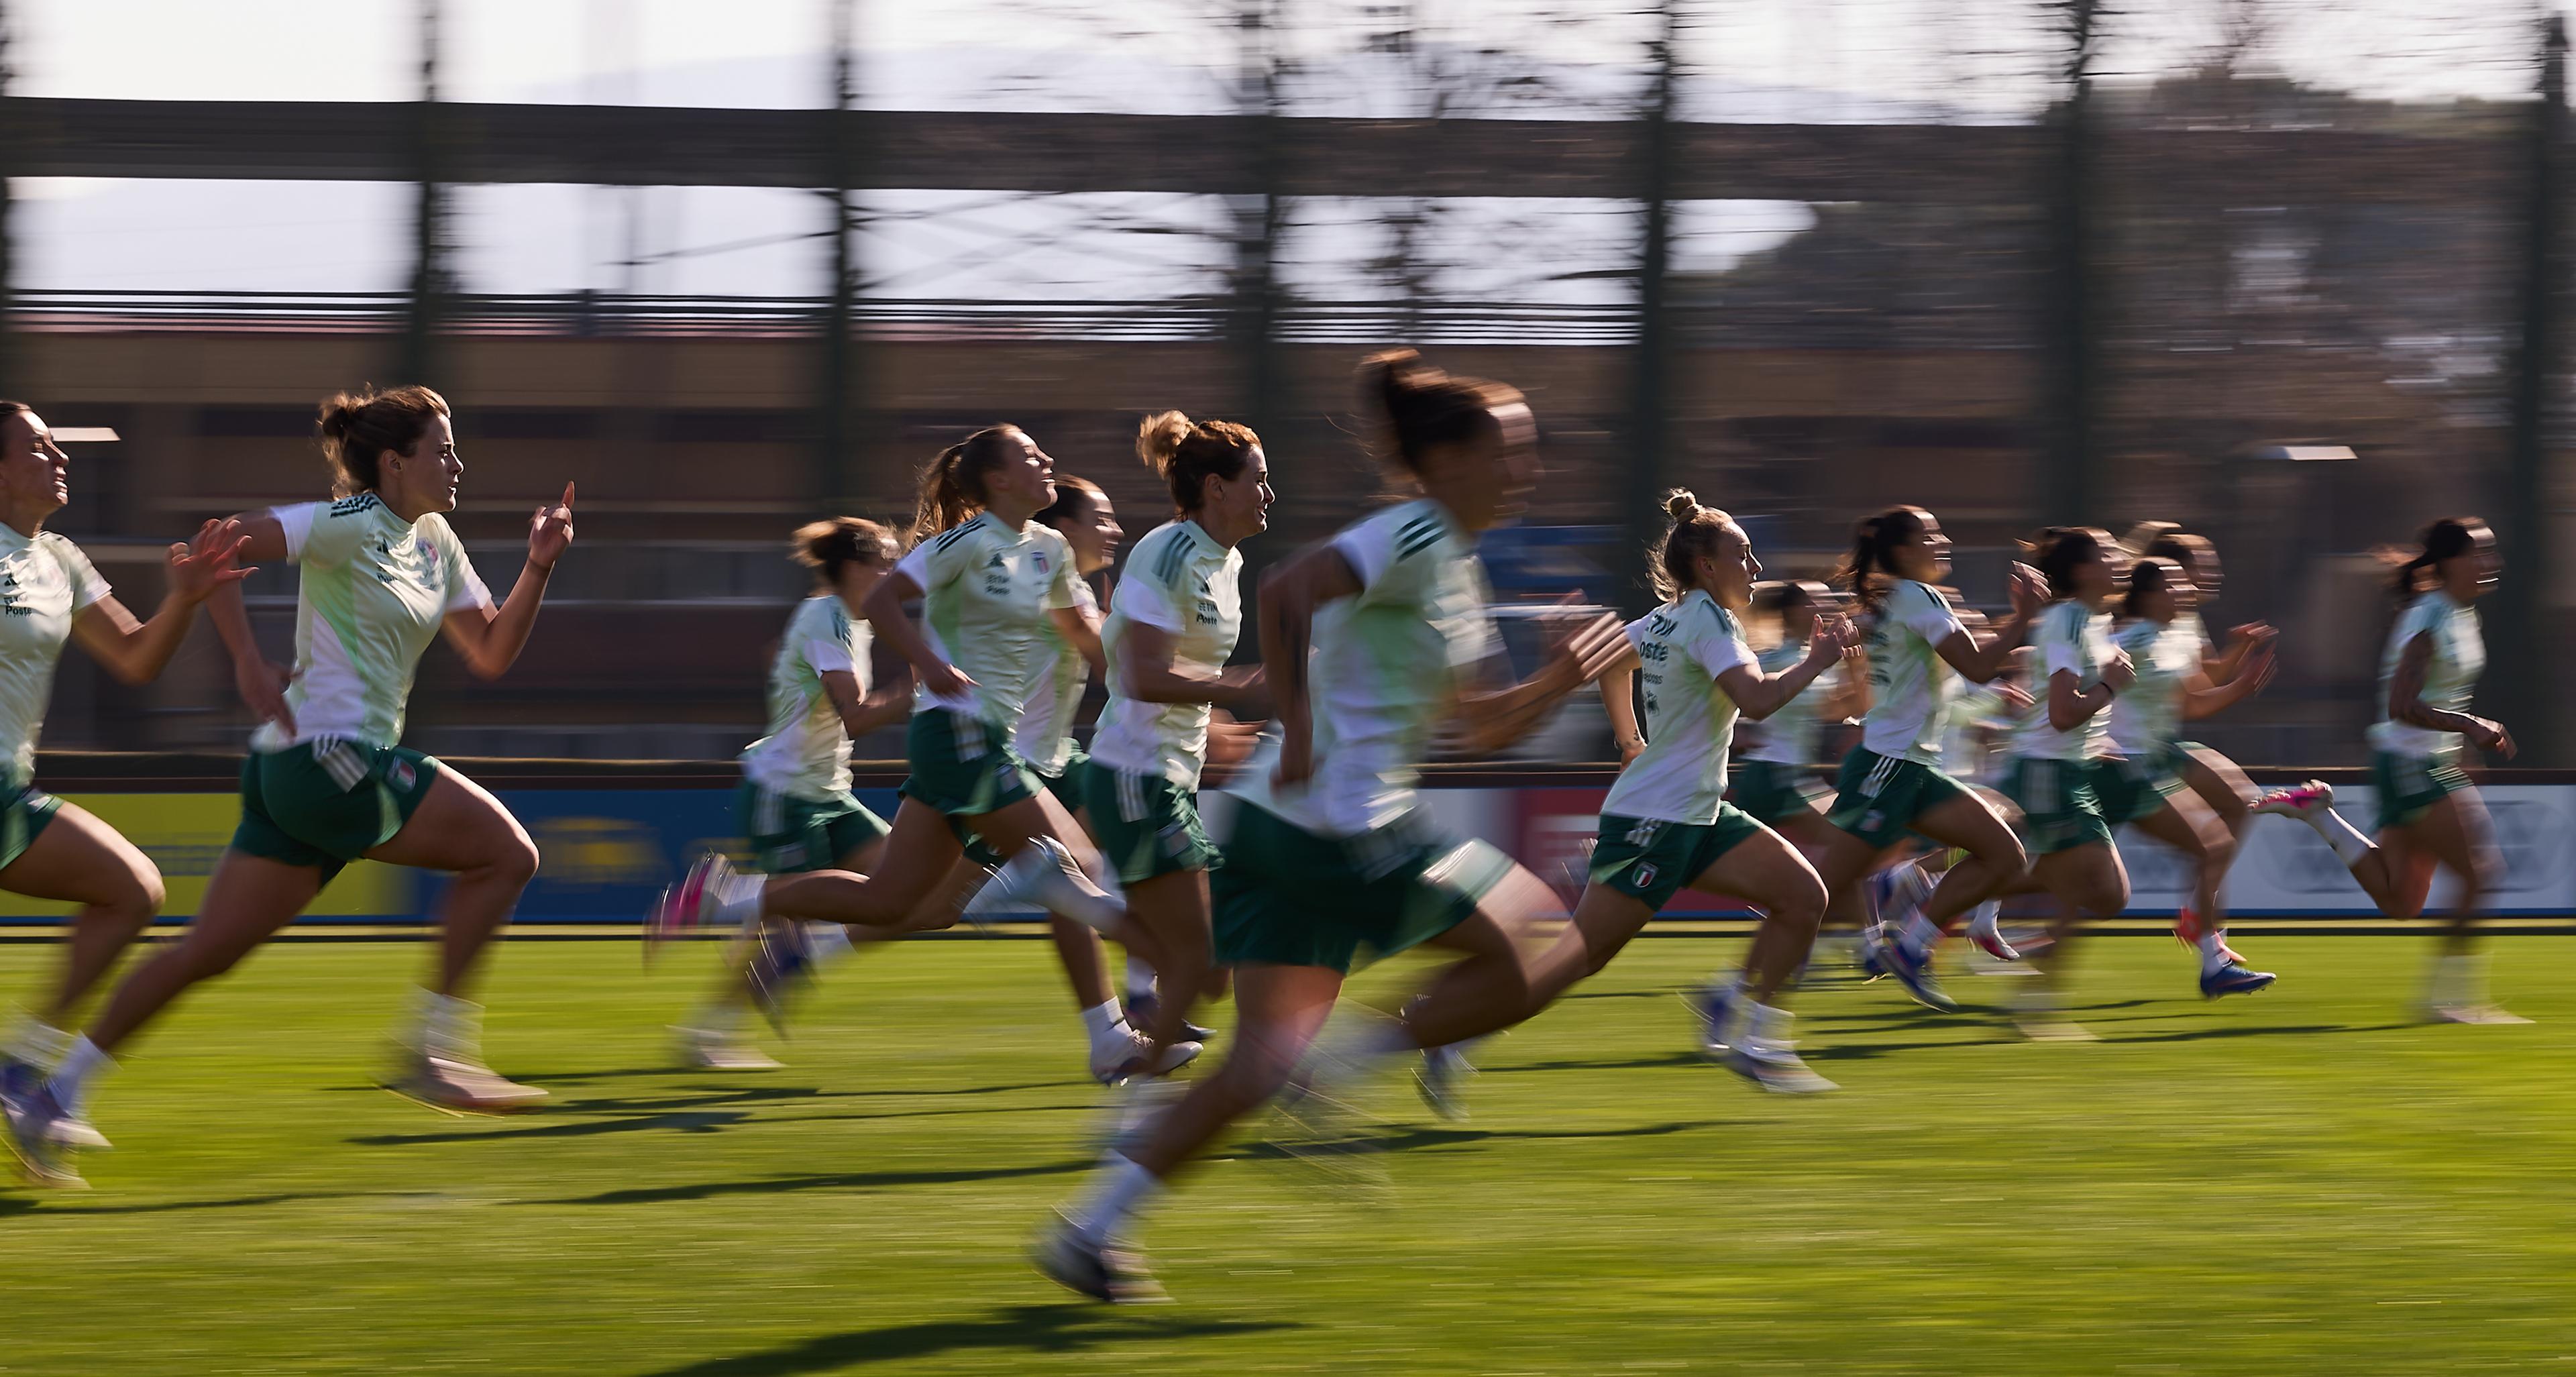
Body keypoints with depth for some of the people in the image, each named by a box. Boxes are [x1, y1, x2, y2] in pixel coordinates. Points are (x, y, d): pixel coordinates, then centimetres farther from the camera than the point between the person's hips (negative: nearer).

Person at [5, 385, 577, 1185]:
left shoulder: (435, 545, 16)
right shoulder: (351, 526, -10)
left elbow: (491, 655, 19)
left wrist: (539, 567, 6)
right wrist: (248, 663, -20)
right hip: (324, 756, -9)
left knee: (207, 951, 7)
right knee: (505, 852, -8)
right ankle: (431, 1047, -6)